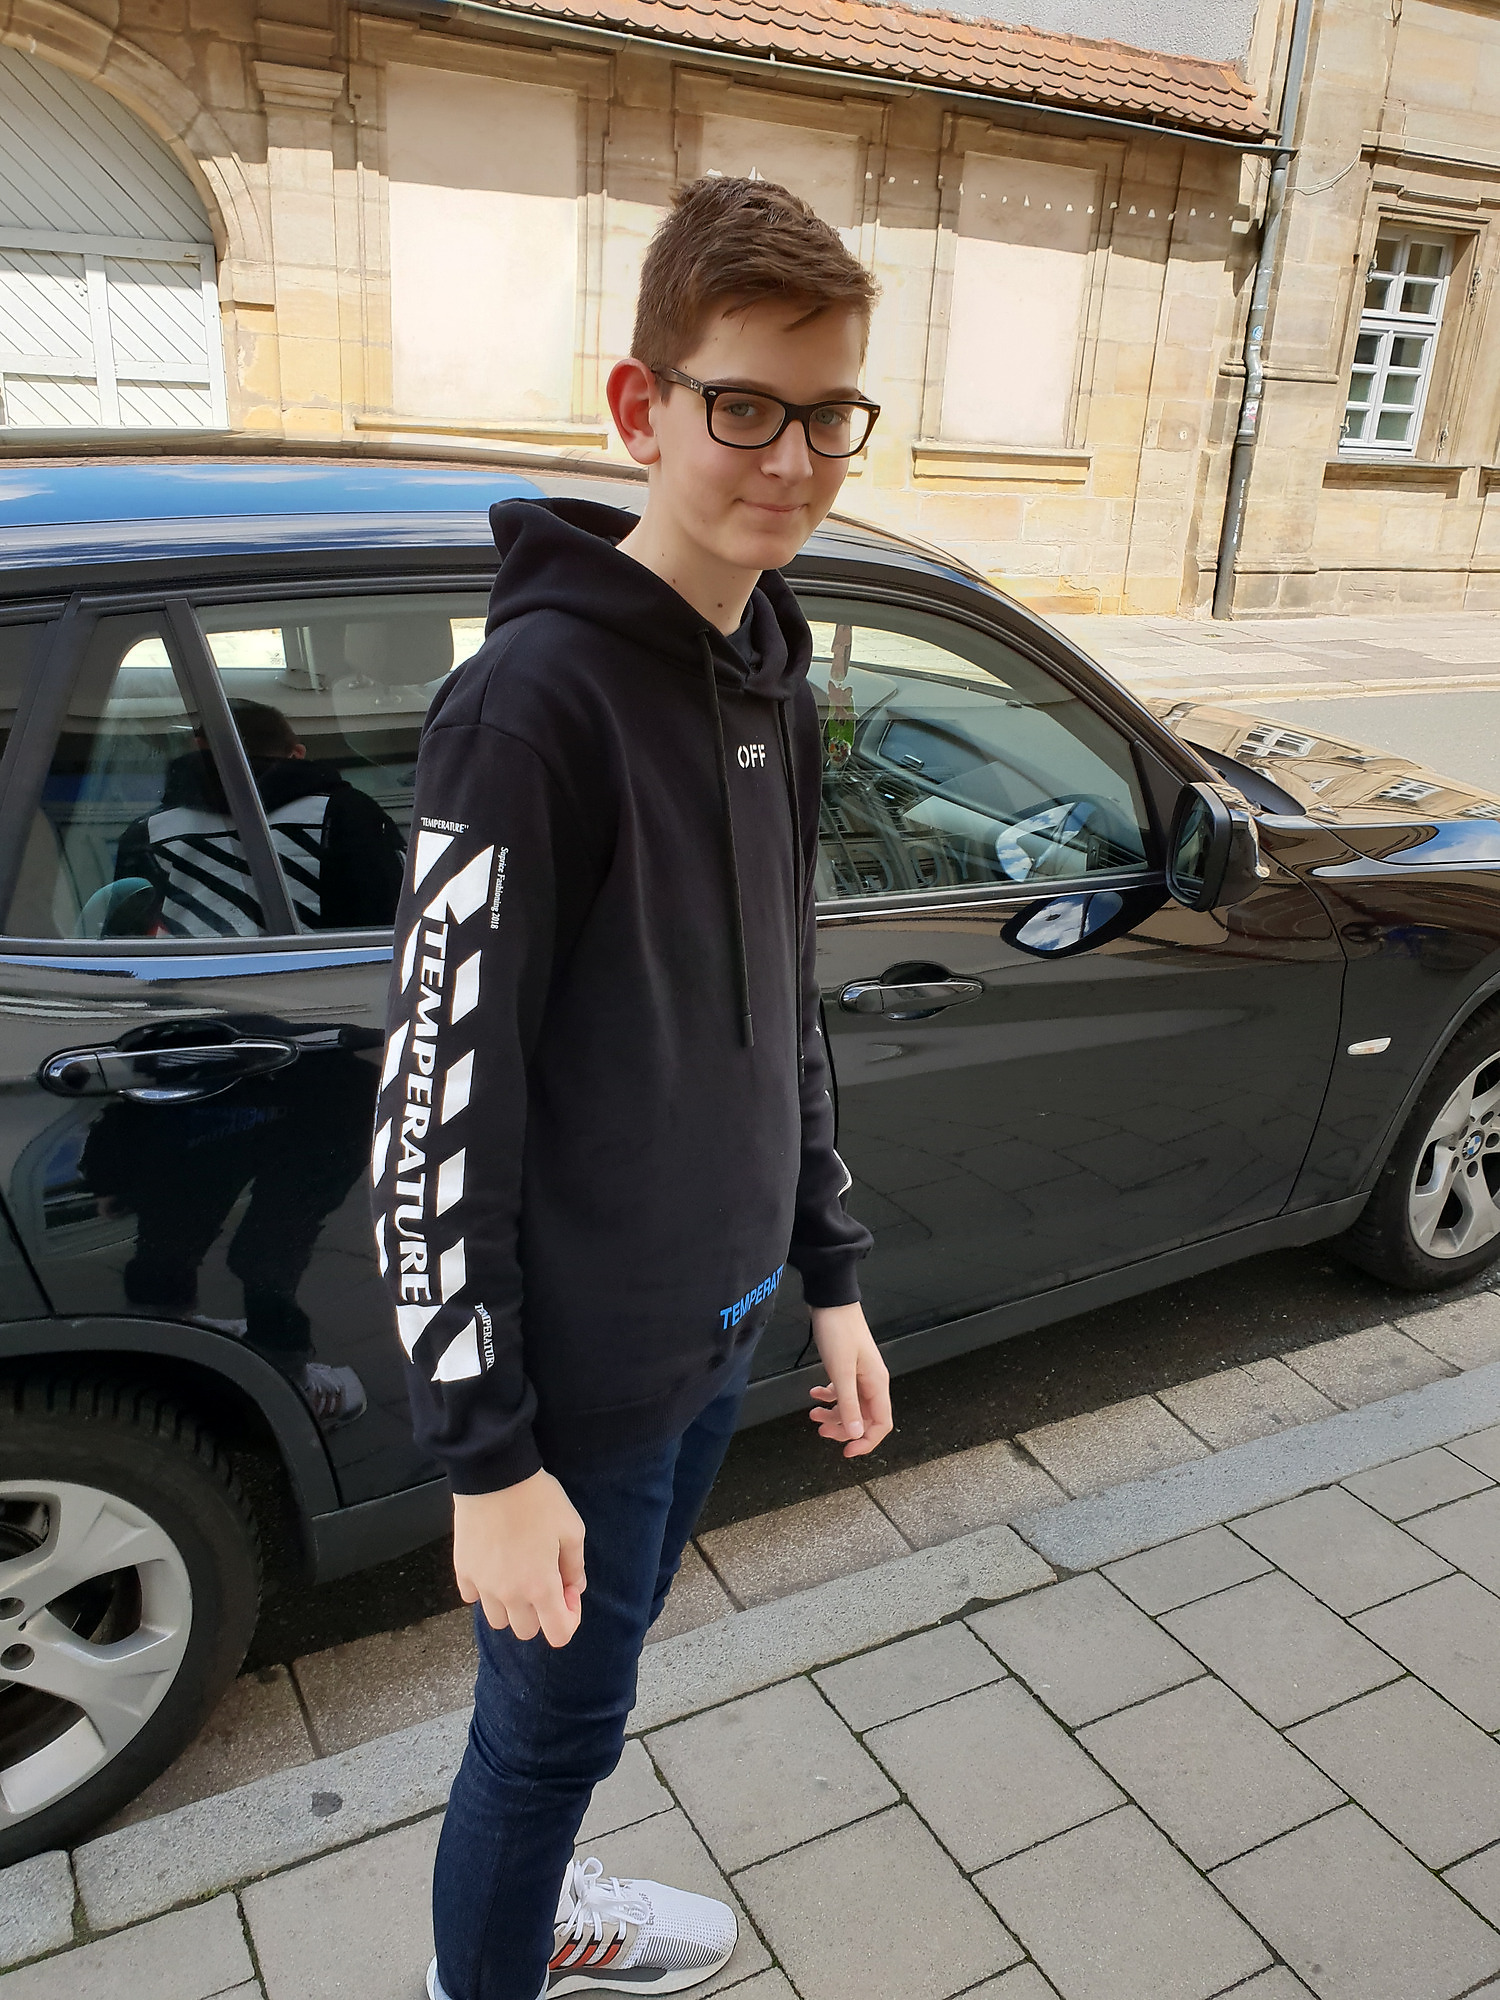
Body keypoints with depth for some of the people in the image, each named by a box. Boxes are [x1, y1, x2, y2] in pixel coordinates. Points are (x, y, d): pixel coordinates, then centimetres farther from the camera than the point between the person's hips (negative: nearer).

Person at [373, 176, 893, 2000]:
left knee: (590, 1686, 27)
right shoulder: (538, 697, -22)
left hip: (716, 1334, 8)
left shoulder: (773, 683, 4)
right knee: (557, 1720, 14)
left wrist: (829, 1277, 13)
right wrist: (488, 1456, -18)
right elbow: (441, 1102, -21)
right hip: (581, 1371, -7)